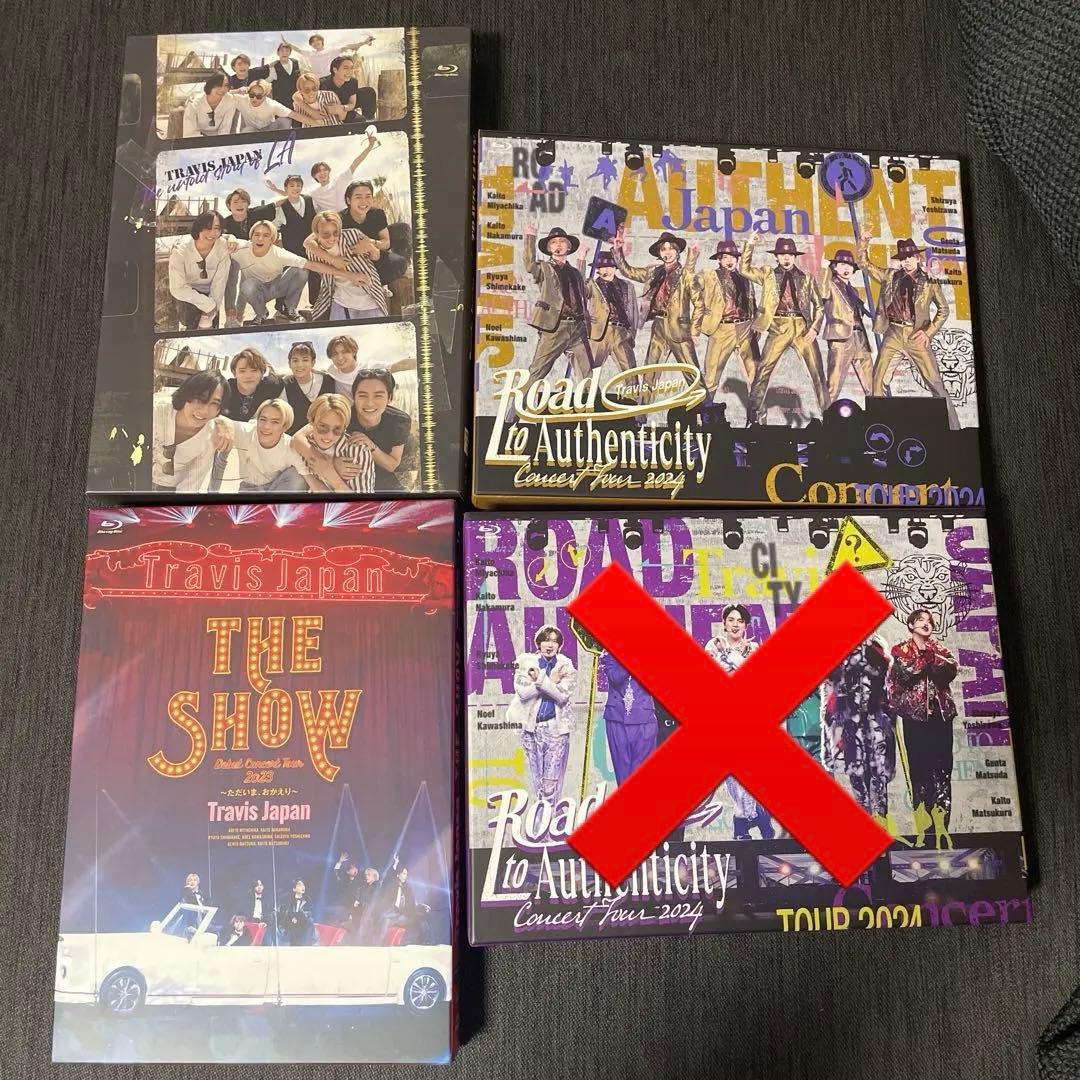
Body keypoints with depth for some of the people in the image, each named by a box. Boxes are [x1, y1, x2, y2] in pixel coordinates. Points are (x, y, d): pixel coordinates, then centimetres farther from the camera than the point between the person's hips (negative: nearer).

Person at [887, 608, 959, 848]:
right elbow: (906, 671, -11)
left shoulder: (940, 649, 17)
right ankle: (922, 828, -2)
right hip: (914, 713, -2)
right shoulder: (901, 649, 9)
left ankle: (941, 827, -1)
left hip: (940, 713, 3)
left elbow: (951, 671, -3)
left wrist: (931, 654, -12)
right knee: (919, 765, -5)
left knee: (942, 766, -3)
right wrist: (931, 659, -6)